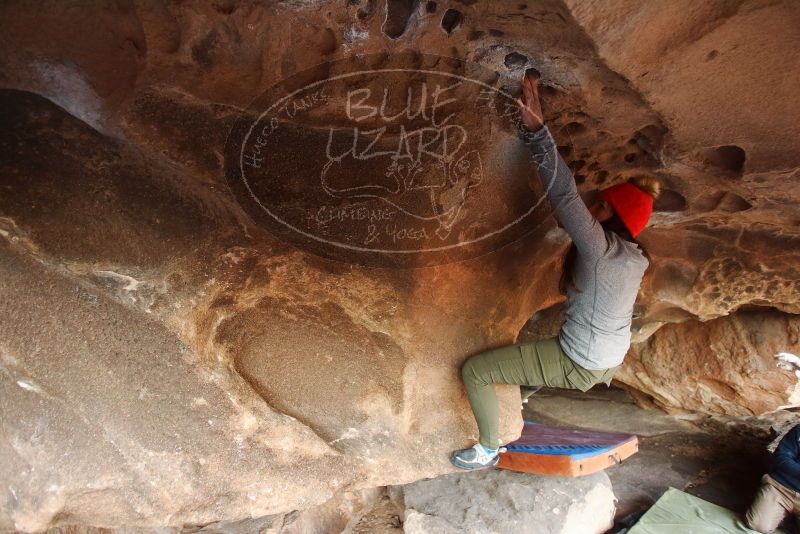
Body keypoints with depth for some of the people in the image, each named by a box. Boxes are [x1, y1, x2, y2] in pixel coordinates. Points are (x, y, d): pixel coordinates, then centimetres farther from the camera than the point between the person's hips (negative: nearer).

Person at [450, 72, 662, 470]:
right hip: (612, 360, 9)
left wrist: (536, 129, -35)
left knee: (474, 370, -6)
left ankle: (488, 450, 9)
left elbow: (564, 194, -34)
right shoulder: (633, 256, 1)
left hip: (578, 365, -9)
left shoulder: (601, 247, -25)